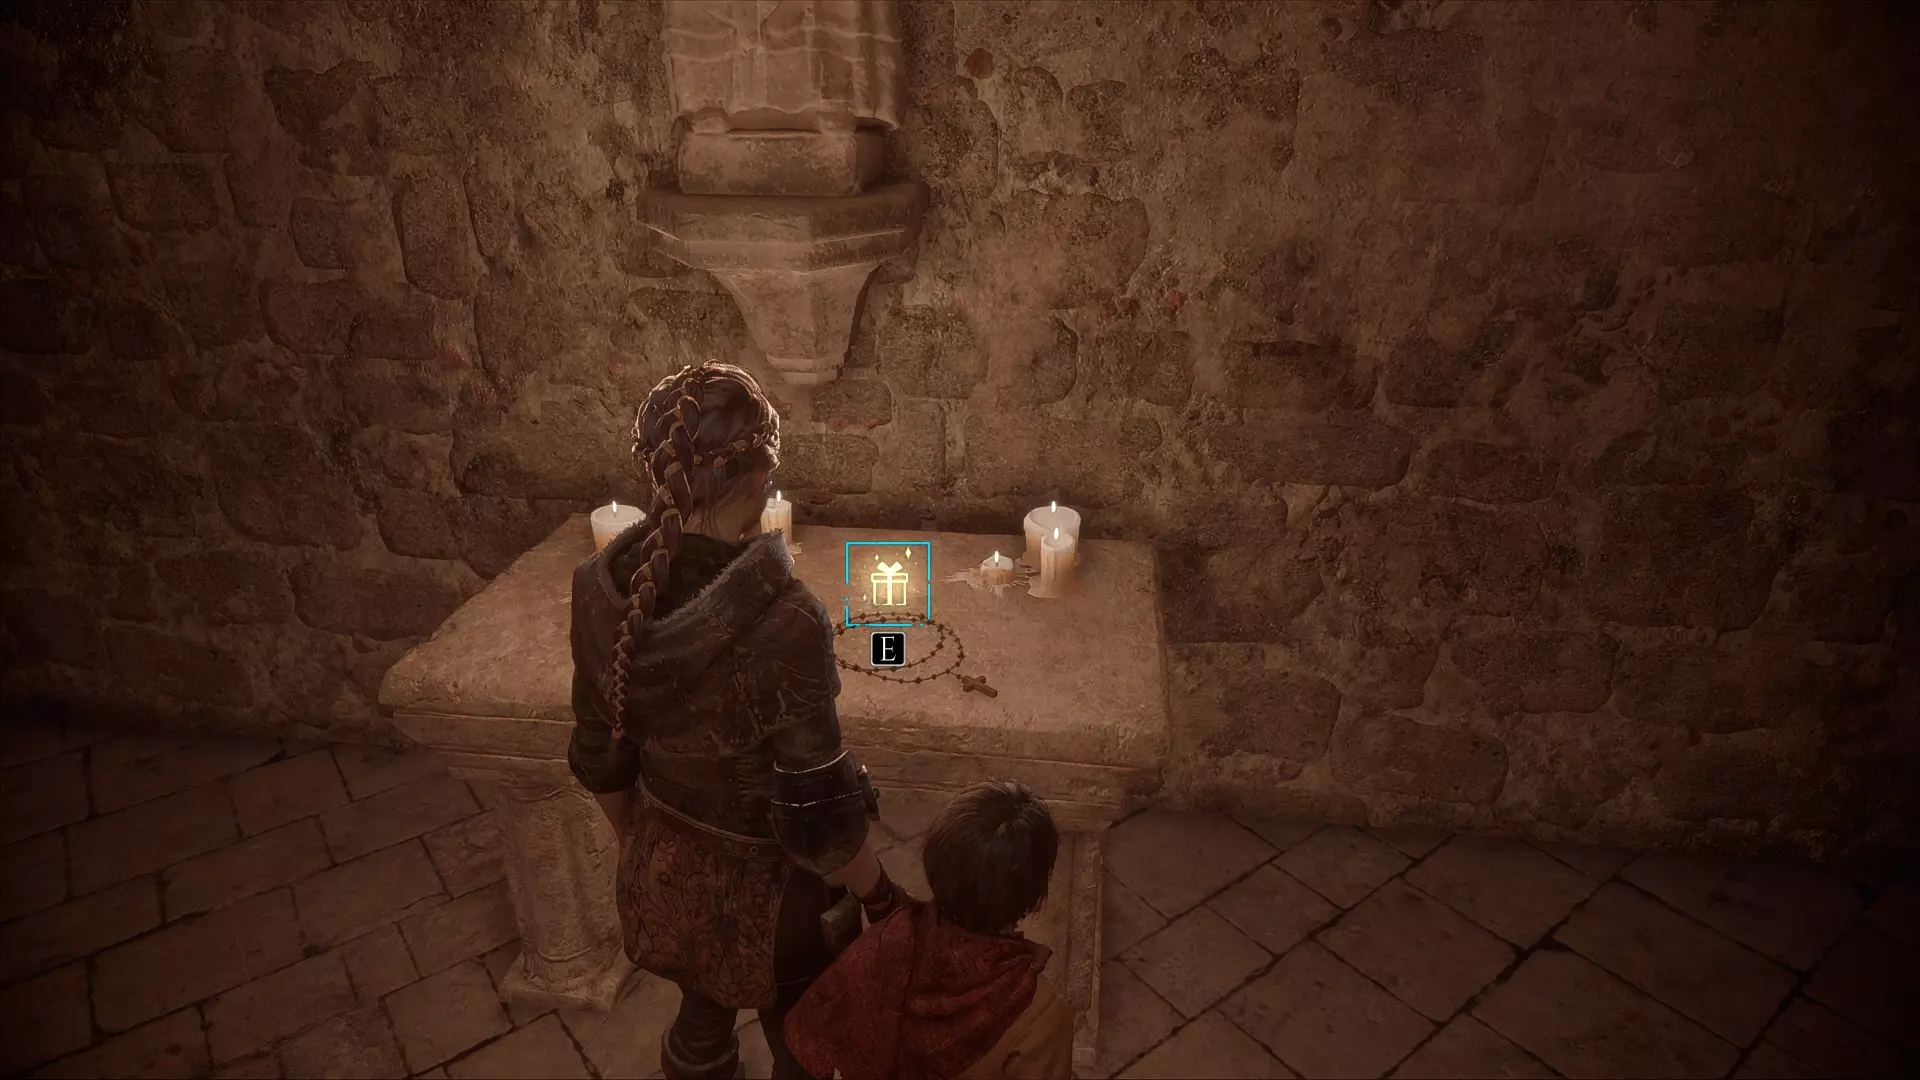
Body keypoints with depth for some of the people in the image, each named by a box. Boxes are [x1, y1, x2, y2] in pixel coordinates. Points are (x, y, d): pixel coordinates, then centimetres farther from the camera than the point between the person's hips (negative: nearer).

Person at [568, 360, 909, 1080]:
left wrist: (636, 847, 16)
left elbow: (600, 760, -2)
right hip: (765, 887, -5)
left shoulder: (602, 592, -16)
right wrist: (881, 895, -6)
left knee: (701, 1018, 33)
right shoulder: (783, 623, -35)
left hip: (665, 871, 5)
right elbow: (815, 821, -25)